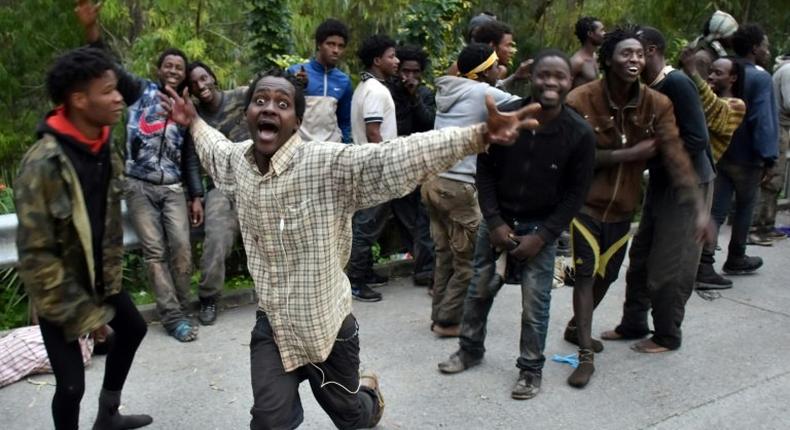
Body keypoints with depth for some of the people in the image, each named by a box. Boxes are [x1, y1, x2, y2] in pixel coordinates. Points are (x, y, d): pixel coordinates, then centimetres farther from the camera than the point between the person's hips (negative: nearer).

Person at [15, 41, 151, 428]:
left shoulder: (103, 147, -5)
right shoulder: (42, 164, -29)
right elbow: (35, 255, -26)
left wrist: (112, 277, 9)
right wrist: (81, 313, -21)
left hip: (99, 278, 8)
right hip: (58, 292, -8)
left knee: (133, 329, 24)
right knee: (71, 384, -4)